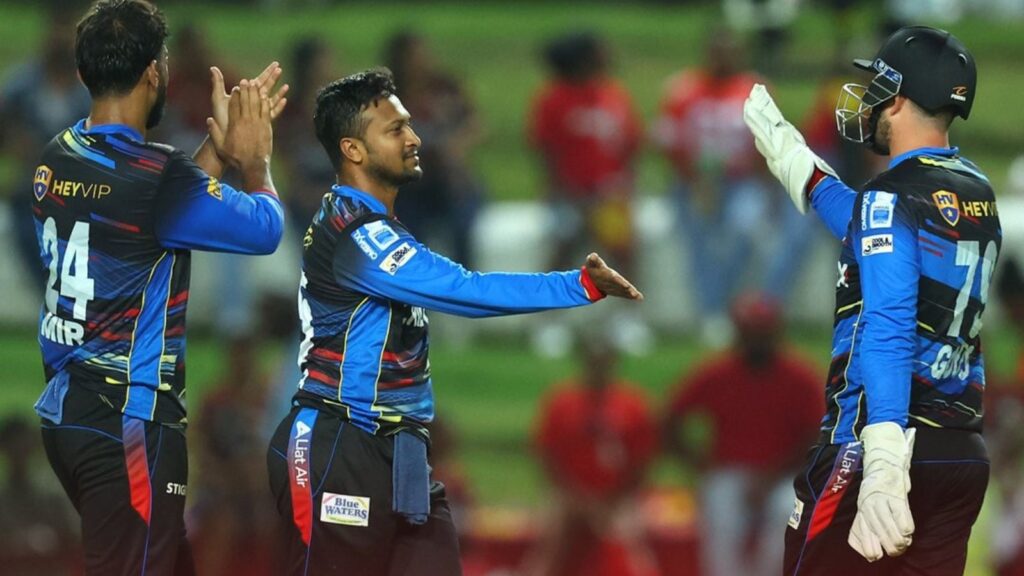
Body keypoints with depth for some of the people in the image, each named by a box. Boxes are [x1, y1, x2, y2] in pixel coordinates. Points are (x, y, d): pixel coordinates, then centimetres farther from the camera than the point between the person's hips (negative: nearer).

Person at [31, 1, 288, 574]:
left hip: (65, 411, 9)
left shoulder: (57, 160, 4)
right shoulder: (157, 175, -20)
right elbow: (265, 228, -7)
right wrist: (255, 159, 10)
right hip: (130, 421, -9)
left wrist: (219, 147, 22)